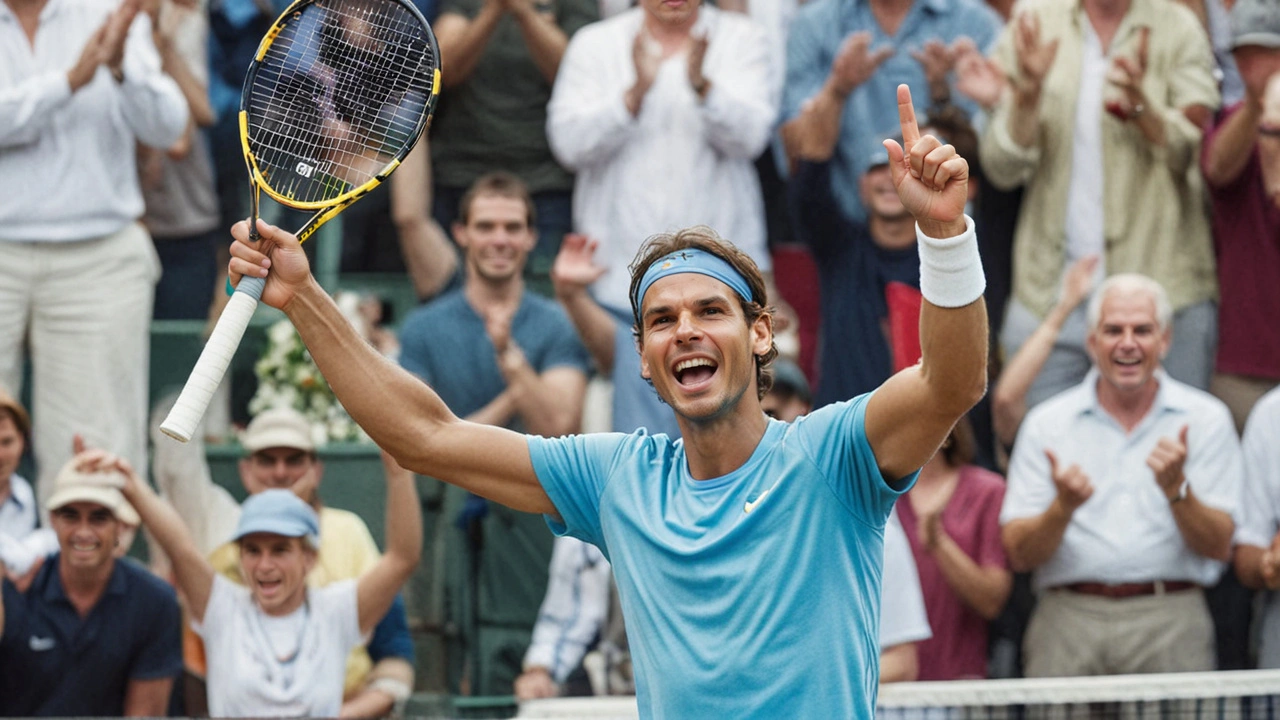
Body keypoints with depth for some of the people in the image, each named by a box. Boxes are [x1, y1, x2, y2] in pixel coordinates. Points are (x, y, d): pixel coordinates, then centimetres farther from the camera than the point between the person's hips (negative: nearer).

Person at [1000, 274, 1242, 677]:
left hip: (1169, 618, 0)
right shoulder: (1046, 424, 11)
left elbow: (1218, 548, 4)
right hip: (1067, 615, 1)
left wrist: (1176, 489, -12)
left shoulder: (1206, 420, 10)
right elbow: (1019, 555, 5)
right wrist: (1063, 508, -13)